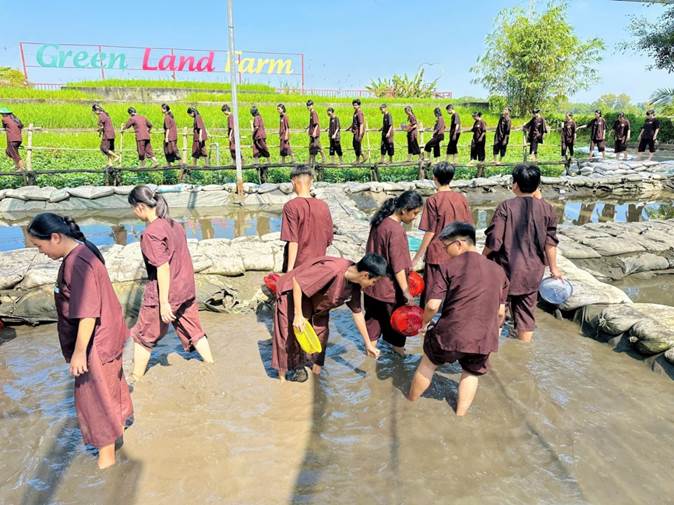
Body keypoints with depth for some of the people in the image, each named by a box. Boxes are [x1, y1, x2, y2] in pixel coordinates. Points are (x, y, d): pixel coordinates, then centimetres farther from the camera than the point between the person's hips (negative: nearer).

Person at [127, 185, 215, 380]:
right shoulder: (175, 225, 5)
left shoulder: (151, 232, -19)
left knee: (143, 336, 13)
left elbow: (163, 268, -22)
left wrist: (164, 303, -18)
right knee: (193, 330, 18)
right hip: (186, 290, 7)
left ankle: (136, 378, 27)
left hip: (165, 293, -7)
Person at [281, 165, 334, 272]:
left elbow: (293, 241, -17)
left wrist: (290, 268, -13)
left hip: (298, 266, -4)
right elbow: (328, 240, 6)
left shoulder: (291, 206, -13)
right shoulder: (323, 206, 1)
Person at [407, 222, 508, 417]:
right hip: (484, 339, 3)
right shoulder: (498, 271, 8)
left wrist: (424, 322, 8)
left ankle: (409, 403, 40)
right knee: (471, 373, 29)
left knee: (428, 363, 23)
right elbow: (501, 312, 11)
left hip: (451, 334, -3)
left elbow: (433, 305, -11)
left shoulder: (447, 266, -7)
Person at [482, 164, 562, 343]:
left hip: (506, 268, -3)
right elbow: (550, 242, 0)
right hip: (532, 271, 3)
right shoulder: (546, 209, -4)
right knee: (526, 311, 14)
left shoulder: (506, 207, -15)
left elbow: (494, 241, -16)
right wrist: (553, 268, 11)